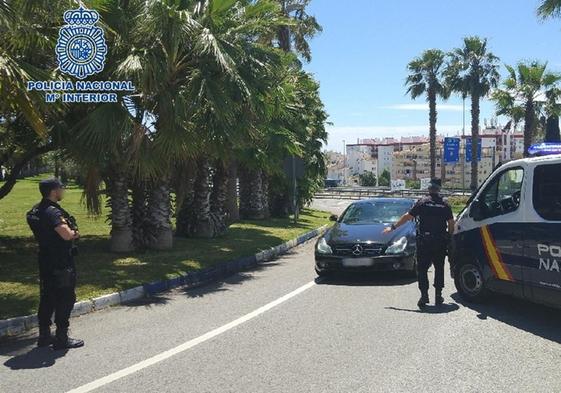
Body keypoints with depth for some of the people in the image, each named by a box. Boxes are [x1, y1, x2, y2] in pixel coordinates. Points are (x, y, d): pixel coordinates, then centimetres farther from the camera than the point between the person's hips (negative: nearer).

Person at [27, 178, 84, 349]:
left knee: (47, 298, 15)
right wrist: (75, 233, -7)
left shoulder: (39, 210, 11)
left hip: (46, 262, 10)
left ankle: (44, 335, 23)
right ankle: (62, 338, 4)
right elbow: (67, 235, -30)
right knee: (65, 299, -2)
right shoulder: (52, 212, -21)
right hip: (60, 264, -10)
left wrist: (71, 232, -3)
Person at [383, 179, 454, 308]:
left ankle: (424, 295, -4)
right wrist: (449, 236, 18)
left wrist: (393, 227, 5)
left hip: (424, 241, -2)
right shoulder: (445, 205, 3)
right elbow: (451, 223, 2)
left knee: (422, 269, 5)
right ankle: (438, 295, 13)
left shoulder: (422, 202, -4)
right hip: (441, 242, 2)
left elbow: (407, 217, -3)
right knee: (439, 269, 14)